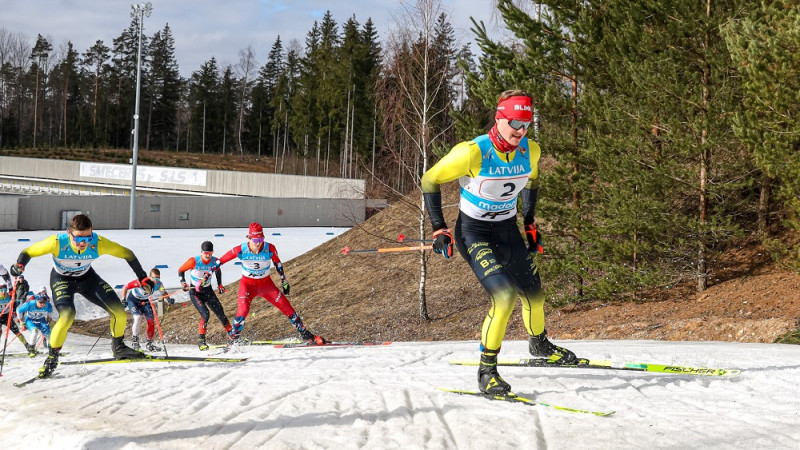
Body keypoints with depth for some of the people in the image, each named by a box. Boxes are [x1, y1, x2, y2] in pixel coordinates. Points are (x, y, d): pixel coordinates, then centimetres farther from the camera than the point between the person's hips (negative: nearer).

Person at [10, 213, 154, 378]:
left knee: (119, 312, -6)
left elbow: (126, 254, -15)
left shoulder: (99, 243, -30)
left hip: (87, 278, 3)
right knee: (67, 316, -29)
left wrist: (143, 278, -13)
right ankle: (52, 358, -8)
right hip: (62, 280, -3)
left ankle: (118, 348, 23)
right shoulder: (57, 242, -35)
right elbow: (28, 252, -22)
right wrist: (19, 265, -43)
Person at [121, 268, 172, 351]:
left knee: (151, 320, -4)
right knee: (138, 317, -24)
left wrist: (169, 299, -21)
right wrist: (124, 300, -28)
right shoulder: (141, 282, -36)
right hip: (133, 299, -5)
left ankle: (149, 343, 11)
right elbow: (125, 288, -25)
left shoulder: (159, 284, -23)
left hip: (145, 301, 5)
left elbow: (164, 293, -2)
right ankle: (135, 340, -7)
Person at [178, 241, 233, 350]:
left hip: (208, 291, 4)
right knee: (205, 314, -21)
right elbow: (181, 270, -6)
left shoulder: (215, 262, -11)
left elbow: (218, 271, 14)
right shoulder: (194, 261, -21)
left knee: (220, 313, 2)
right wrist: (183, 282, -19)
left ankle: (231, 334, 21)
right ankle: (201, 340, -8)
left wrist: (220, 285, 11)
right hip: (195, 292, -4)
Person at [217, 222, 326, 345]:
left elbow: (278, 263, 0)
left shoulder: (270, 249, -20)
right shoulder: (241, 250, -22)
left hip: (266, 284, 1)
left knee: (286, 307, -2)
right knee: (242, 310, -23)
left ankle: (306, 335, 12)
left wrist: (284, 281, 8)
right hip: (248, 284, -1)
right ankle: (234, 339, -5)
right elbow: (223, 259, -6)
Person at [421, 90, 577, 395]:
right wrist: (439, 228, -15)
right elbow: (430, 181, -14)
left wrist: (530, 223, 14)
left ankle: (539, 344, 49)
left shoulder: (531, 151, -10)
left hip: (508, 230, 6)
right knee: (504, 295, -23)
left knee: (533, 293, 16)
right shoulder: (472, 152, -26)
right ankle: (486, 372, -11)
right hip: (473, 232, -6)